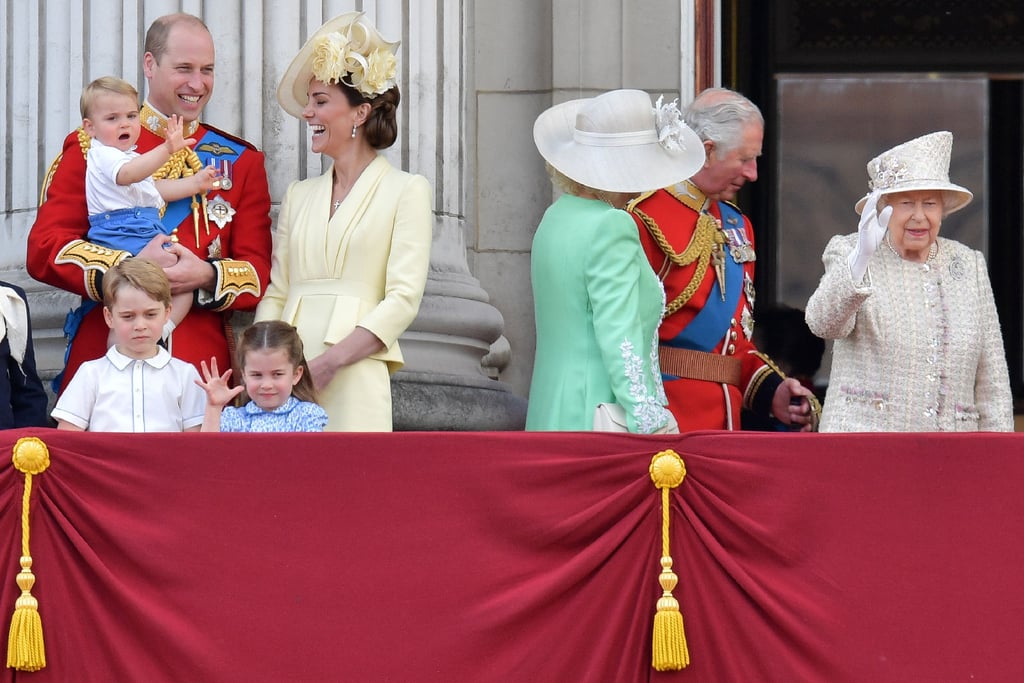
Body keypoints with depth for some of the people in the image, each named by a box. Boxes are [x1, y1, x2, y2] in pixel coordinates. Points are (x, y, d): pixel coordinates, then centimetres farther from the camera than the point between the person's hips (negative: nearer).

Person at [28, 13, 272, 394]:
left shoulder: (241, 162, 12)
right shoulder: (92, 148, 6)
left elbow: (260, 274, 6)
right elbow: (44, 250, -3)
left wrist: (206, 277, -16)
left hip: (204, 366, 2)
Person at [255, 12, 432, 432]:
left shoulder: (405, 191, 3)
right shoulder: (299, 196, 19)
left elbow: (404, 299, -6)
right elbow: (275, 294, 16)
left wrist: (328, 362, -15)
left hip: (353, 383, -4)